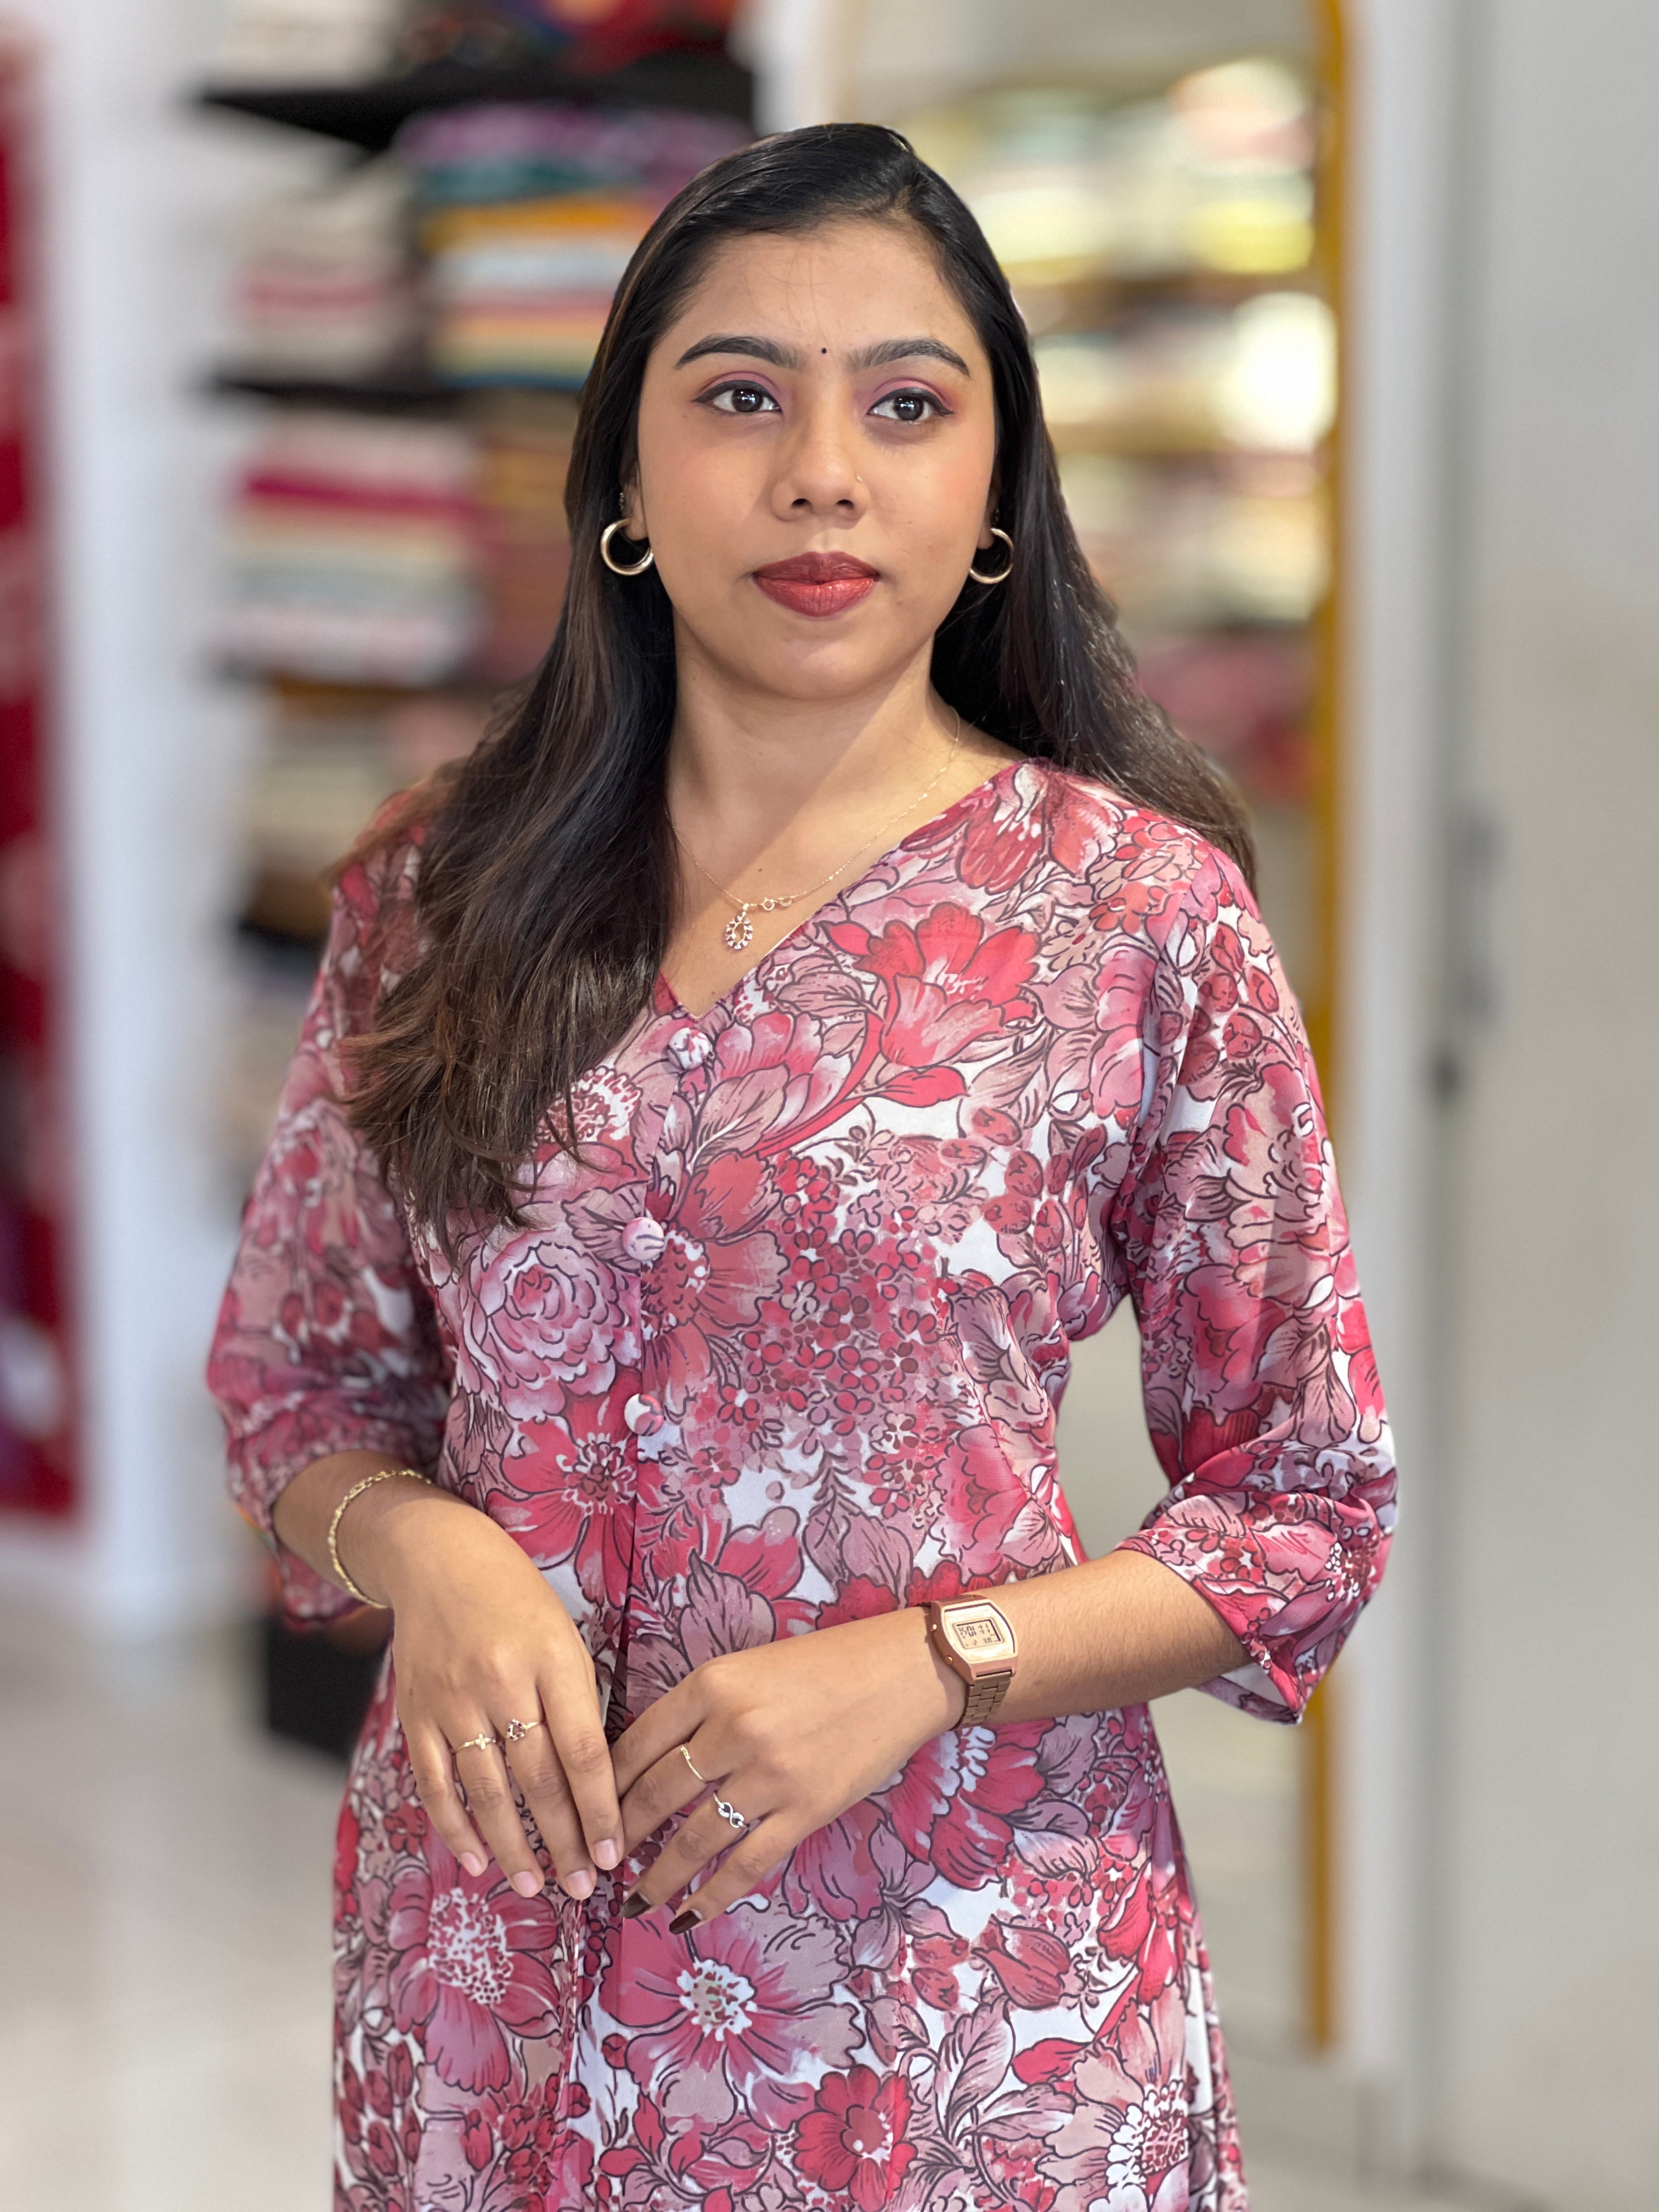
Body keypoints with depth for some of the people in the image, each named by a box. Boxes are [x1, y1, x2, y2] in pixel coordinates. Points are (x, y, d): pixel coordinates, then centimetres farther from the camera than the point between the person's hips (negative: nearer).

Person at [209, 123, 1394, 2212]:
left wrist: (922, 1667, -16)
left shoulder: (1143, 913, -7)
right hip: (484, 1949, 3)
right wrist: (419, 1549, -12)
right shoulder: (435, 895, 1)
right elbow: (293, 1380, 9)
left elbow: (1307, 1503, -3)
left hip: (953, 1956, -2)